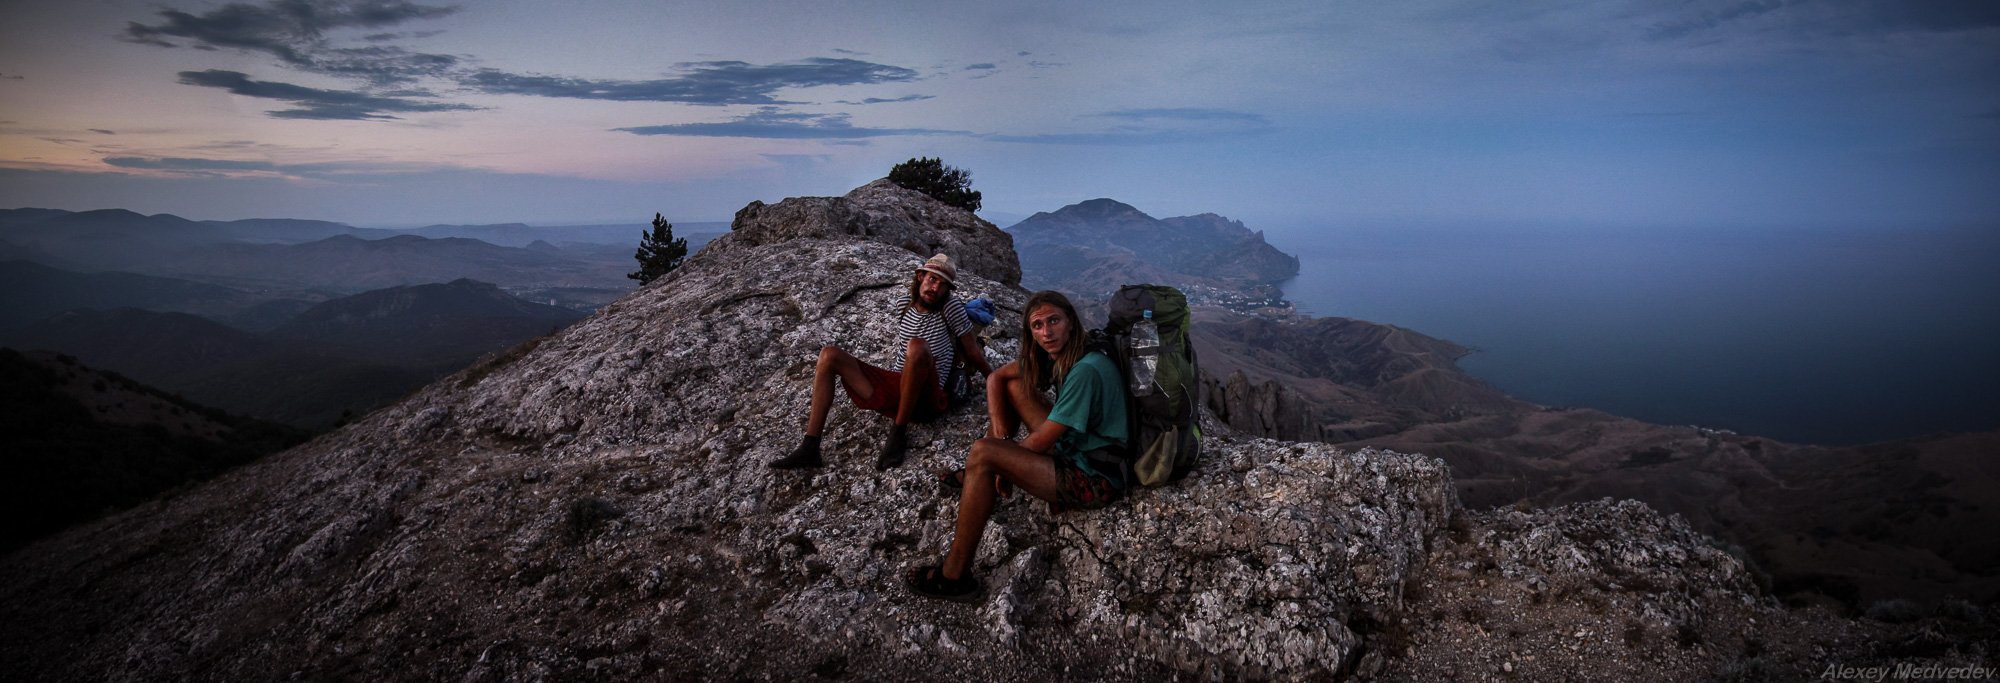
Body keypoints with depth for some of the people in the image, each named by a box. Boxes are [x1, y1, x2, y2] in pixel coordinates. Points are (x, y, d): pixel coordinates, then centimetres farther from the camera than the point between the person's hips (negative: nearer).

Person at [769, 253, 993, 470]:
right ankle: (809, 449, -11)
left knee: (918, 346, -36)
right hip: (892, 391, 6)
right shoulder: (905, 307, 11)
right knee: (829, 355, -4)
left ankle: (898, 434, -22)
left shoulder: (951, 308, -5)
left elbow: (973, 352, 4)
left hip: (925, 399, -6)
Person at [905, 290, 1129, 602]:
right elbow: (995, 377, 12)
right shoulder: (1059, 355, 3)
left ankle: (955, 576, -17)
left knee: (982, 453, -24)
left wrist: (1005, 458, -4)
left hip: (1095, 479, -10)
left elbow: (1040, 442, -22)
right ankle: (977, 478, 22)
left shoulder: (1085, 370, -25)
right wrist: (999, 426, -3)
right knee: (1013, 385, 11)